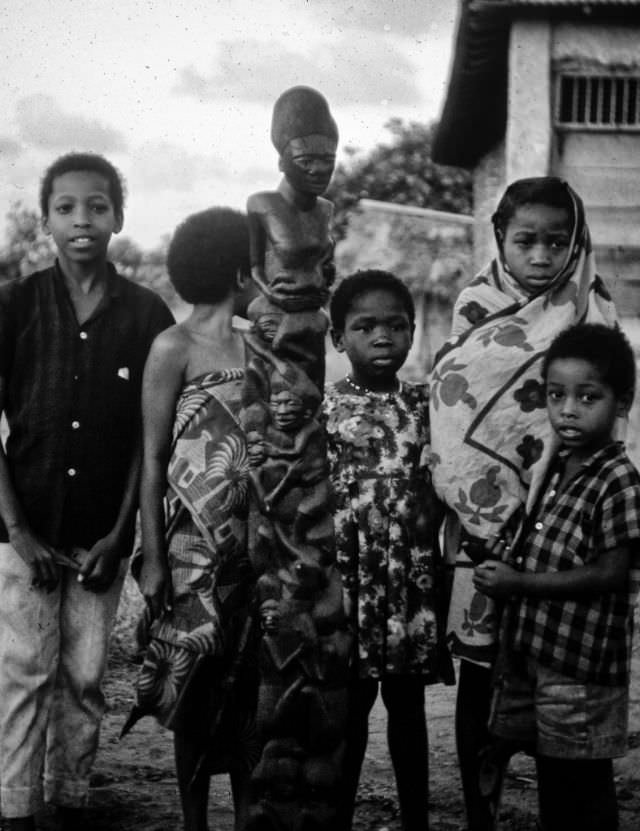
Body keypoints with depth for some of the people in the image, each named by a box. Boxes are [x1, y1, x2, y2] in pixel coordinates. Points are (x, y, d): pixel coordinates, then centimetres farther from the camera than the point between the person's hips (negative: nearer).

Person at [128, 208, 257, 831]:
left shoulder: (254, 344, 10)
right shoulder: (175, 348, -4)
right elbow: (153, 460, -5)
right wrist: (153, 558, -10)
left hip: (256, 544, 5)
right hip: (196, 546, -4)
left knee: (250, 686, 7)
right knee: (197, 687, 2)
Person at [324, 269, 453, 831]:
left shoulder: (425, 406, 5)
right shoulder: (323, 409, -4)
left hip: (414, 580, 2)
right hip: (350, 580, -2)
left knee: (408, 706, 12)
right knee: (351, 708, 6)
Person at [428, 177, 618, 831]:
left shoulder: (589, 314, 2)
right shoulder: (476, 310, 2)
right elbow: (454, 414, -3)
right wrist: (501, 515, -11)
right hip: (483, 524, 1)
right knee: (480, 674, 7)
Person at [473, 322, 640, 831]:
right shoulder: (556, 468, 7)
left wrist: (518, 583, -18)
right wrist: (505, 569, -2)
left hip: (582, 665, -8)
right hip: (535, 650, 8)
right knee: (550, 779, 20)